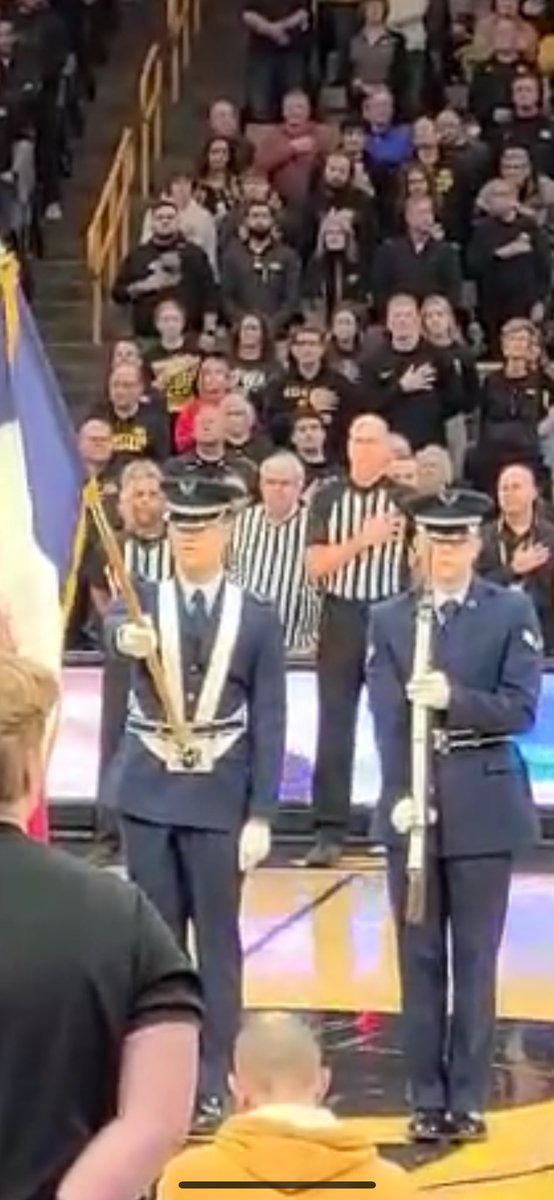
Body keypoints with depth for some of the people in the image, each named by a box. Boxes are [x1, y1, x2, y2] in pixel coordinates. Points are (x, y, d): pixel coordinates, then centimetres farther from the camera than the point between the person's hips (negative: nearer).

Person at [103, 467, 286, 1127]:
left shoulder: (258, 618, 0)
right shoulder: (140, 600, 3)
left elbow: (268, 726, -2)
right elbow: (112, 628, -23)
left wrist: (260, 815, -7)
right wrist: (127, 638, -46)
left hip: (221, 796, -1)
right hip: (149, 792, 1)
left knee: (217, 939, 4)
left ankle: (213, 1081, 12)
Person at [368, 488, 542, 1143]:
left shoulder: (513, 612, 1)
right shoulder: (389, 620, 5)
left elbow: (520, 710, -8)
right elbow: (387, 721, -4)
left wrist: (452, 697, -23)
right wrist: (401, 795, -16)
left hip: (484, 808, -1)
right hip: (410, 805, 1)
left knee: (475, 959, 5)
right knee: (420, 958, 7)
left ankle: (468, 1098, 13)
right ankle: (427, 1098, 15)